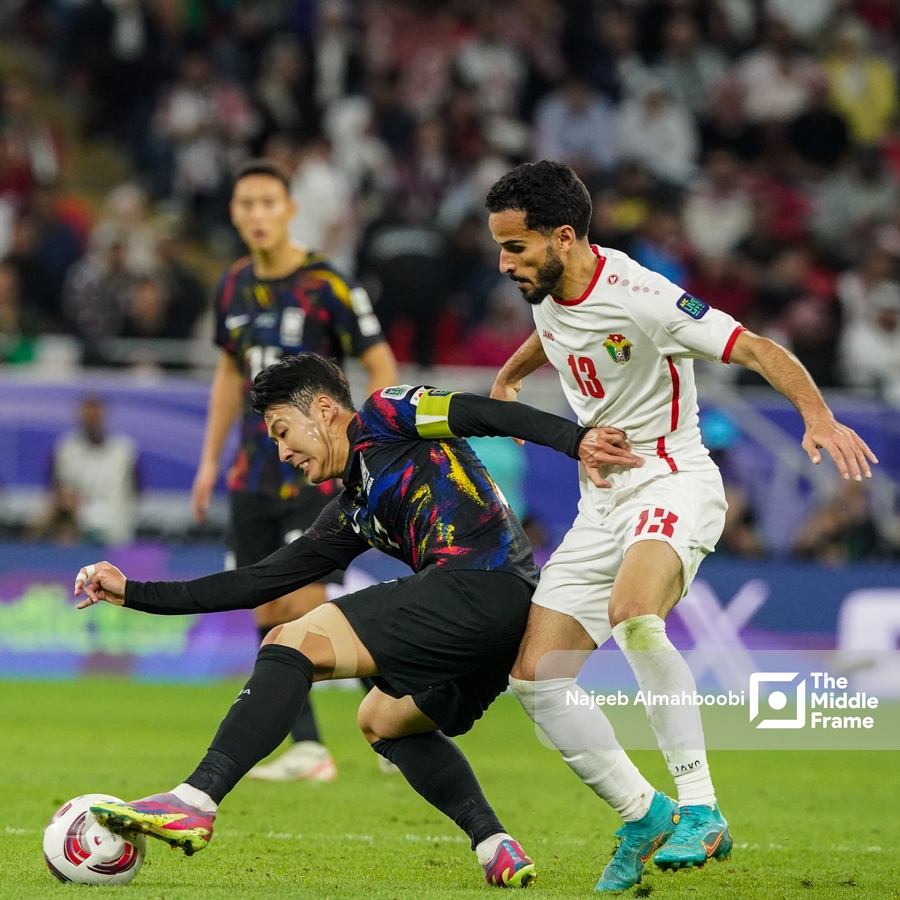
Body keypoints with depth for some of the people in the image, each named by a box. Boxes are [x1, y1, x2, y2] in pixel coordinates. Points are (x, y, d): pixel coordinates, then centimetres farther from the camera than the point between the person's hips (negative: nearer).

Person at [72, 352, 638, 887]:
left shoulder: (384, 416, 10)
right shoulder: (352, 515, 30)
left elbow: (481, 414, -4)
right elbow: (260, 583, 31)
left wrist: (576, 439, -20)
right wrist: (134, 594, 32)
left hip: (480, 585, -10)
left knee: (292, 642, -11)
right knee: (383, 720, 30)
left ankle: (195, 803, -21)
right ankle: (496, 847, 13)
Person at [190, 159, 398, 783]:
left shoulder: (327, 285, -11)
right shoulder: (234, 287, 8)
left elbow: (384, 370, -8)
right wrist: (211, 459, 16)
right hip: (254, 472, 6)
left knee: (305, 603, -13)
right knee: (270, 611, 3)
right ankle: (308, 750, 8)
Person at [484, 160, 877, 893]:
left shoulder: (639, 298, -19)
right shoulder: (547, 291, 5)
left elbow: (757, 349, -22)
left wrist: (819, 418, -35)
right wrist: (509, 376, 32)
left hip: (672, 482, -8)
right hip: (602, 502, 9)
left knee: (631, 613, -38)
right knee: (535, 676, -1)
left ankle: (701, 812, -33)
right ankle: (645, 817, 12)